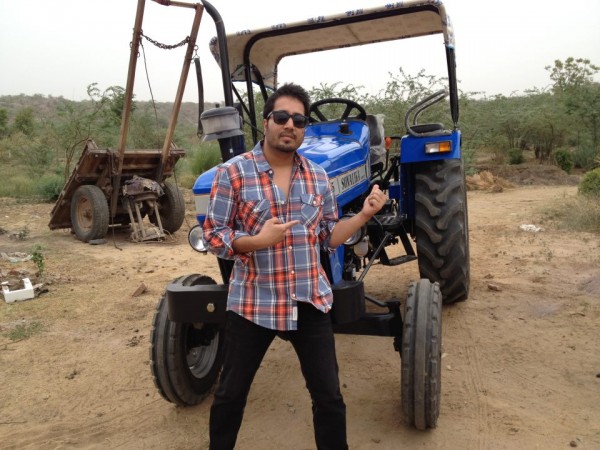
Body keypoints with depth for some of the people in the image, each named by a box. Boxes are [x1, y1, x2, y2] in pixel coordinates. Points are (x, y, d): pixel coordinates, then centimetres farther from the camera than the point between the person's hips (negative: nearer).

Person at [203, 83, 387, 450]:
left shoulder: (318, 177, 4)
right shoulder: (233, 173, -9)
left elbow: (329, 237, 8)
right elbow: (213, 236, -8)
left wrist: (364, 215, -6)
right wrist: (257, 240, -25)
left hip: (310, 302, 3)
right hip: (253, 303, -2)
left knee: (329, 396, 11)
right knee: (231, 392, 15)